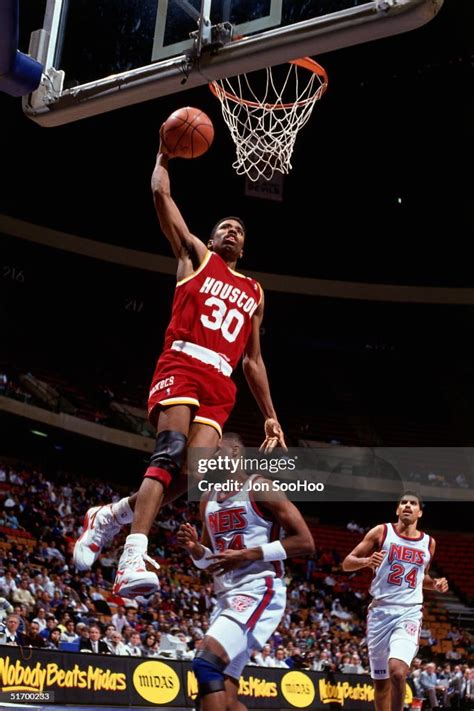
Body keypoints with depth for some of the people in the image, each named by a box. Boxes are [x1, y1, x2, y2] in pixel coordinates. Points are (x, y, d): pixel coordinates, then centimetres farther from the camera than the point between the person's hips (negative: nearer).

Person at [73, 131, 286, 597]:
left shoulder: (254, 293, 29)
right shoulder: (196, 256, 20)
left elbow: (253, 360, 27)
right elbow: (161, 195, 12)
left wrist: (270, 416, 21)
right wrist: (165, 154, 24)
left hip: (220, 384, 4)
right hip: (182, 364, -4)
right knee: (171, 455, -25)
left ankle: (110, 516, 5)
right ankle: (134, 557, -32)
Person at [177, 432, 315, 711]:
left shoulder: (259, 488, -5)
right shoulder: (208, 499, 17)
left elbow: (305, 542, -11)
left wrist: (246, 555, -16)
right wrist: (195, 548, 2)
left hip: (259, 592, -8)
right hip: (226, 598, 8)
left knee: (206, 662, -24)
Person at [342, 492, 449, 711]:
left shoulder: (428, 543, 12)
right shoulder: (382, 532, 3)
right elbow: (347, 563, 1)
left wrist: (435, 584, 7)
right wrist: (367, 561, -19)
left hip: (409, 613, 0)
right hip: (380, 611, 0)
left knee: (397, 671, -24)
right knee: (381, 681, 7)